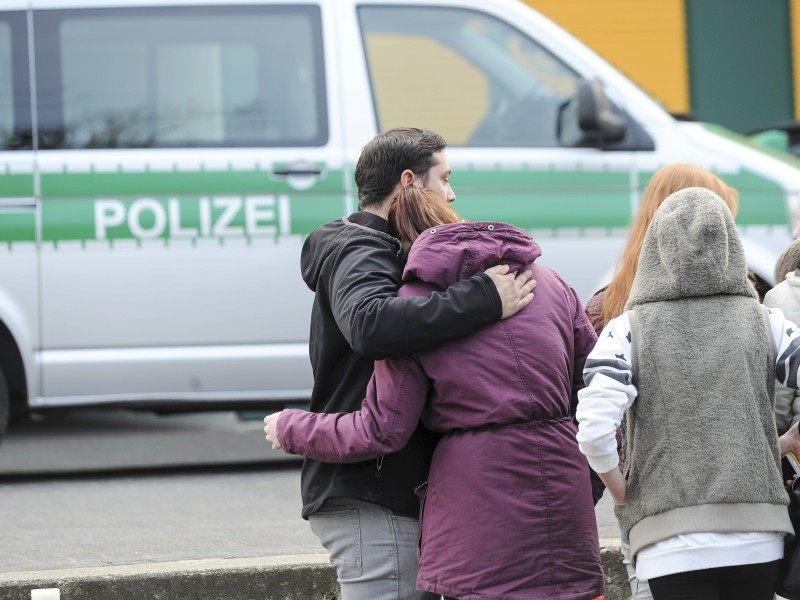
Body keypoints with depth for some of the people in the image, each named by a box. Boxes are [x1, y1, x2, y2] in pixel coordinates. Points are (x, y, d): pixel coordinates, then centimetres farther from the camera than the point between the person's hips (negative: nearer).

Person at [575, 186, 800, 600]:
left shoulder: (627, 331, -2)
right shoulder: (764, 324, 3)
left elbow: (593, 430, -13)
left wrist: (623, 495, 2)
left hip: (672, 542, -2)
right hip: (758, 535, 2)